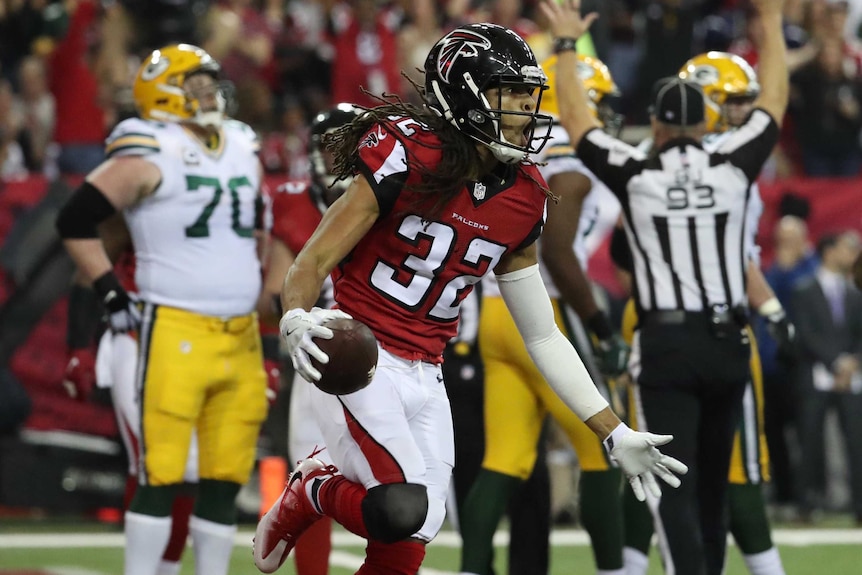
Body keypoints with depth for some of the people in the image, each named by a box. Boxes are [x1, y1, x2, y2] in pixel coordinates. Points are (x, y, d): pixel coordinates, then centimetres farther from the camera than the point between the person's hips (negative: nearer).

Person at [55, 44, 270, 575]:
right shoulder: (150, 155, -7)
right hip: (177, 331, -7)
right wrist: (112, 294, -8)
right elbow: (75, 221, -8)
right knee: (163, 475, -8)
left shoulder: (243, 149, 14)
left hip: (241, 337, 7)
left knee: (227, 477, 7)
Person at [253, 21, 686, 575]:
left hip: (425, 378, 6)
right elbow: (311, 264, -11)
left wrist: (615, 434, 13)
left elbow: (543, 336, 15)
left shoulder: (522, 197, 7)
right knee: (403, 509, -26)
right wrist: (297, 321, -35)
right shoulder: (407, 156, -12)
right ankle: (312, 492, 7)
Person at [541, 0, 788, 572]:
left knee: (674, 484, -7)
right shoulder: (733, 169, 2)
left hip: (666, 343, -3)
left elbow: (576, 118, 12)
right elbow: (775, 100, 17)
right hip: (728, 341, 3)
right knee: (712, 481, 16)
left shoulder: (636, 175, -2)